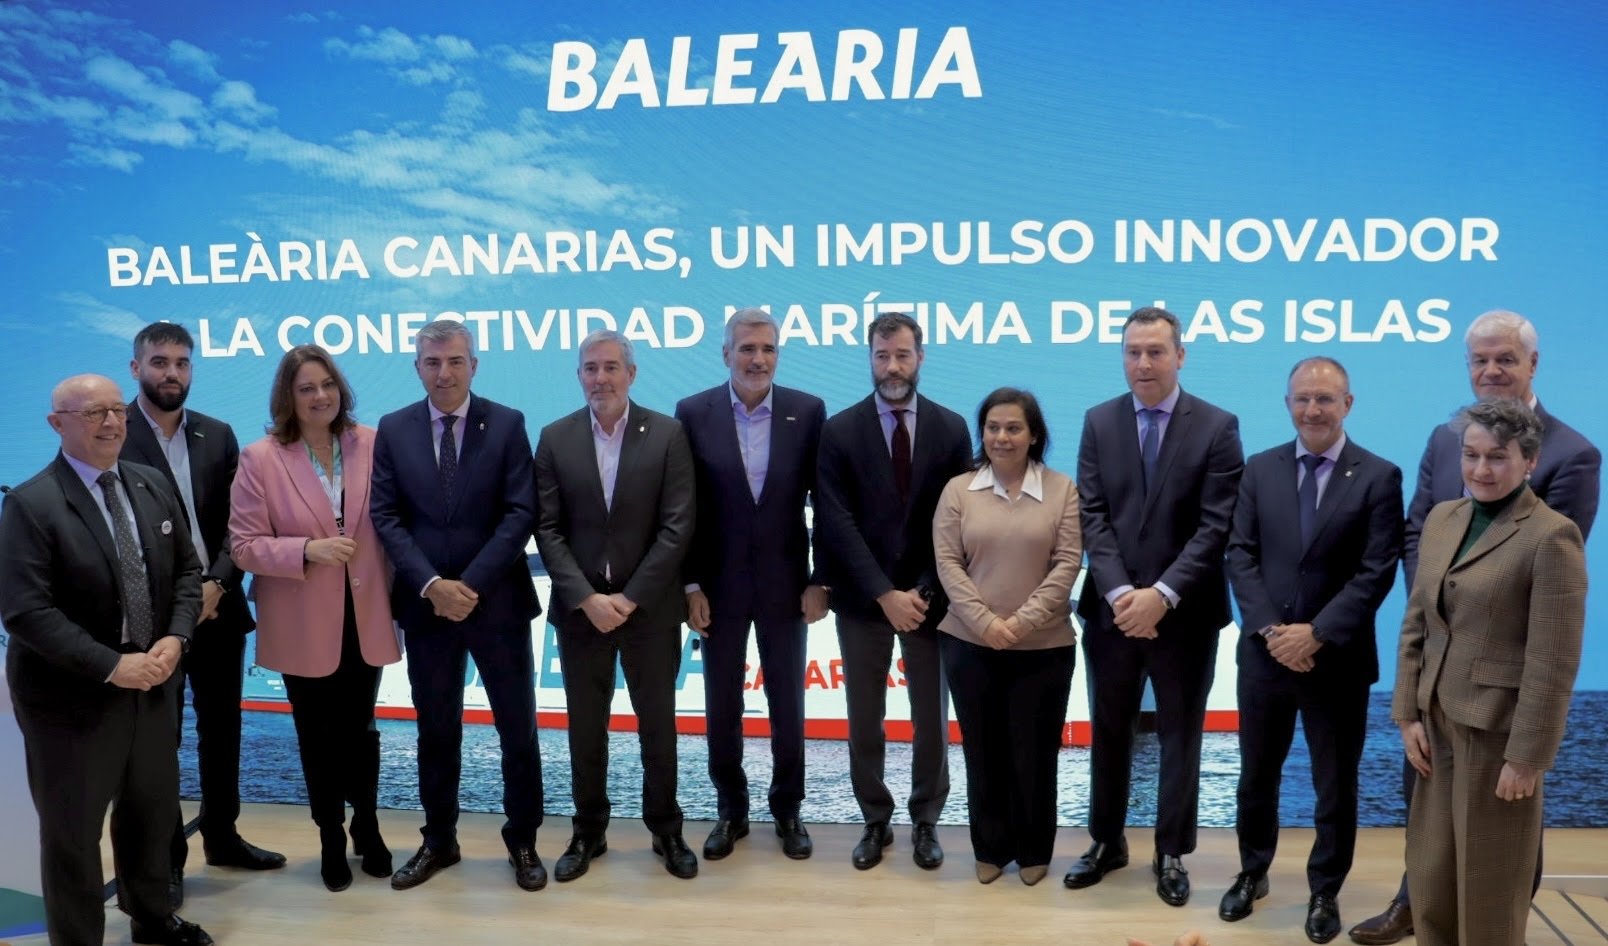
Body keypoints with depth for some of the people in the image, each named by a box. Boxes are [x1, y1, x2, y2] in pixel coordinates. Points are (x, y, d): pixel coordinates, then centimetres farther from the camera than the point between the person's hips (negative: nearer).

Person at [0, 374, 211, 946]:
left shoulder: (153, 486, 4)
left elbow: (186, 570, 8)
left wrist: (175, 637, -9)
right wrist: (112, 666, -24)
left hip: (153, 684, 6)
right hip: (72, 697, -6)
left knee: (152, 813, 22)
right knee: (72, 833, 9)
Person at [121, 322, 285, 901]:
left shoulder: (218, 435, 6)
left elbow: (236, 523, 4)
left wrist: (217, 583, -11)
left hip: (218, 606, 5)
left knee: (222, 727, 15)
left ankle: (222, 835, 32)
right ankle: (165, 857, 21)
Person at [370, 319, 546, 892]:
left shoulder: (507, 424, -2)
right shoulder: (392, 430, 3)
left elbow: (520, 513, -8)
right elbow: (385, 516, -2)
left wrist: (472, 585, -16)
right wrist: (432, 584, -14)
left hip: (497, 600, -1)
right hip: (425, 603, 2)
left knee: (517, 725, 7)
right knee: (436, 728, 13)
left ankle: (522, 841, 22)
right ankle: (438, 841, 28)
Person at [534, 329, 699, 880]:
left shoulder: (667, 434, -4)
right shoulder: (555, 438, 1)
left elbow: (677, 526, -9)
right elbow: (547, 529, -2)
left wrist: (630, 598, -13)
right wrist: (588, 598, -13)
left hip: (651, 606, -1)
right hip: (579, 608, 1)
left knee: (658, 722, 10)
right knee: (585, 725, 11)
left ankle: (666, 829, 26)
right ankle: (589, 831, 26)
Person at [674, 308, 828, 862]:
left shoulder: (808, 411, -4)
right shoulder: (694, 413, -4)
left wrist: (820, 581, -5)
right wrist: (690, 585, -6)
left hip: (785, 583, 0)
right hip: (719, 584, 0)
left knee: (787, 703, 11)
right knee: (722, 705, 11)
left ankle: (787, 809, 28)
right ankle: (731, 810, 27)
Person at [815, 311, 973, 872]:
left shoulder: (951, 428, 1)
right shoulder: (839, 431, -3)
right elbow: (837, 525, -9)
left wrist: (924, 591, -11)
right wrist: (885, 594, -15)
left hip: (930, 598, 1)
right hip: (862, 599, 0)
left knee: (932, 718, 9)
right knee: (864, 720, 9)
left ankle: (926, 822, 26)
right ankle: (875, 822, 25)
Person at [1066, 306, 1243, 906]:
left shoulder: (1218, 427, -5)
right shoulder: (1099, 422, 3)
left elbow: (1218, 525, -11)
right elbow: (1092, 515, -3)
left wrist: (1162, 594, -18)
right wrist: (1119, 592, -15)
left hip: (1186, 613, -2)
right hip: (1112, 608, 2)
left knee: (1180, 737, 10)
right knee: (1108, 733, 14)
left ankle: (1171, 854, 25)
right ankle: (1107, 842, 30)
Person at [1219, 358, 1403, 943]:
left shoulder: (1379, 477, -5)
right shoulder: (1260, 469, 4)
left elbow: (1377, 572, -11)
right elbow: (1240, 555, 0)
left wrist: (1317, 634, -17)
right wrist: (1269, 629, -13)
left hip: (1338, 660, -2)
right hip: (1265, 652, 3)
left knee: (1335, 786, 11)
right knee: (1257, 776, 16)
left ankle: (1325, 892, 29)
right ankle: (1252, 873, 36)